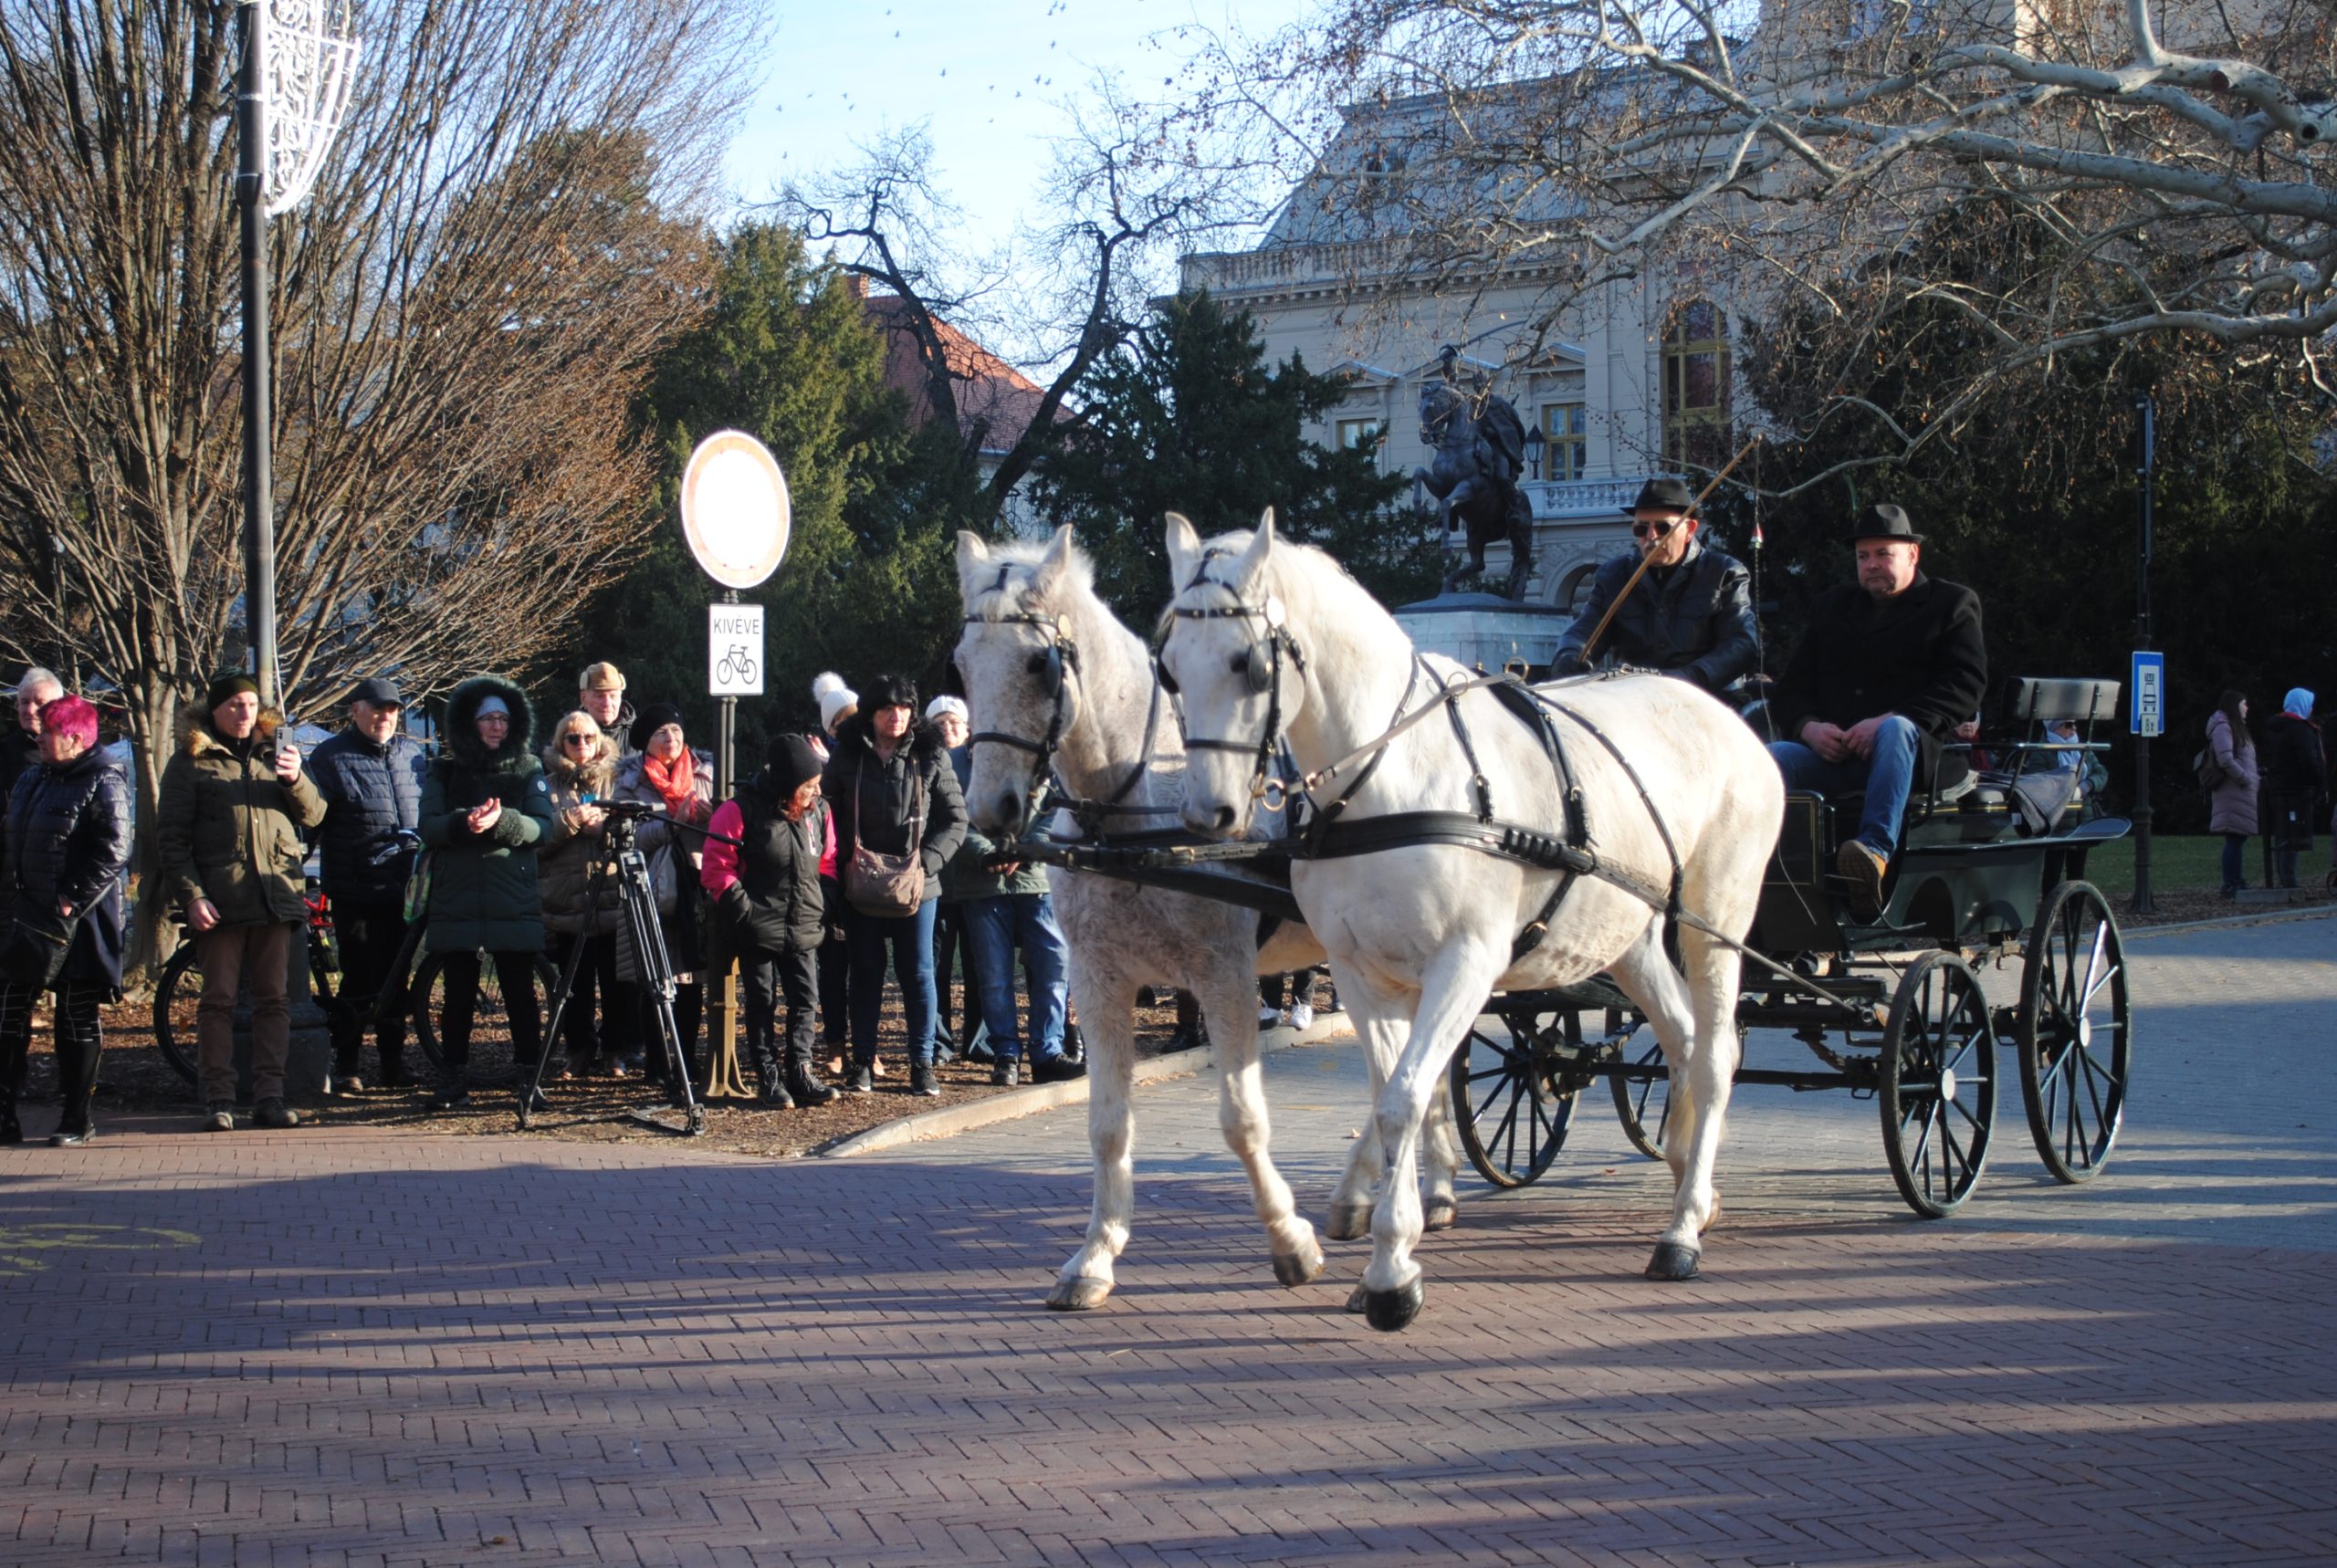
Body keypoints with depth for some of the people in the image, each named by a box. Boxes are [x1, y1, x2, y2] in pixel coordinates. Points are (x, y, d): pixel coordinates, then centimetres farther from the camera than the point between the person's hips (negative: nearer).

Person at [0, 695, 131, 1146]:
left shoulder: (104, 784, -9)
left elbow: (113, 852, -18)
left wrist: (72, 899, -19)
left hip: (77, 922, -7)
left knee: (77, 1018, 1)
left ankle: (77, 1118, 9)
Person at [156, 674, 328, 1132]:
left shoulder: (274, 753, 16)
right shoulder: (191, 762, 5)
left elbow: (313, 814, 8)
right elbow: (171, 837, 0)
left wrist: (295, 779, -12)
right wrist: (191, 896, -10)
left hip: (276, 895, 3)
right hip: (220, 900, -3)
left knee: (273, 999, 3)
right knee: (218, 999, -2)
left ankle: (269, 1095, 7)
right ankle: (218, 1099, 1)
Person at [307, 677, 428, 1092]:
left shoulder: (414, 754, 12)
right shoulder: (331, 758, -1)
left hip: (403, 890, 4)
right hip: (356, 891, -4)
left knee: (396, 980, 9)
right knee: (359, 980, -4)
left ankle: (393, 1065, 17)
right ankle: (345, 1067, 5)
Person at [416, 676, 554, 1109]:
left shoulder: (528, 770, 9)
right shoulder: (445, 772, 11)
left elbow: (543, 827, -3)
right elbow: (428, 827, -1)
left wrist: (501, 820, -21)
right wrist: (465, 822, -20)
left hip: (514, 902, -1)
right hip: (457, 899, 1)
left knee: (520, 992, -1)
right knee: (458, 993, 3)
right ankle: (451, 1078, 9)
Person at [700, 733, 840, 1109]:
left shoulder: (818, 811, 6)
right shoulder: (741, 811, -11)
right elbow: (716, 868, -9)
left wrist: (826, 908, 11)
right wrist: (742, 909, -14)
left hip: (804, 930, 5)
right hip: (758, 931, -4)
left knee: (805, 1000, 4)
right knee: (762, 1003, 3)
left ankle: (800, 1073, 13)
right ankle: (768, 1078, 10)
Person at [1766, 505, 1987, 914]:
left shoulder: (1953, 605, 13)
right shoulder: (1831, 607, 27)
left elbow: (1966, 684, -4)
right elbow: (1791, 688, 19)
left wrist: (1888, 721, -17)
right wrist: (1808, 727, -6)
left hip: (1917, 749, -4)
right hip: (1830, 755, 4)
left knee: (1896, 730, -39)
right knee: (1770, 757, -25)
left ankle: (1877, 850, -57)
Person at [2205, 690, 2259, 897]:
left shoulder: (2235, 728, 23)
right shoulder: (2222, 728, -9)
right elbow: (2225, 759, -20)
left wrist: (2256, 778, 11)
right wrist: (2246, 779, -16)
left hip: (2242, 793, 10)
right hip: (2233, 793, -10)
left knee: (2239, 839, 10)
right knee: (2234, 839, -11)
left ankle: (2238, 882, 13)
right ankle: (2230, 885, -11)